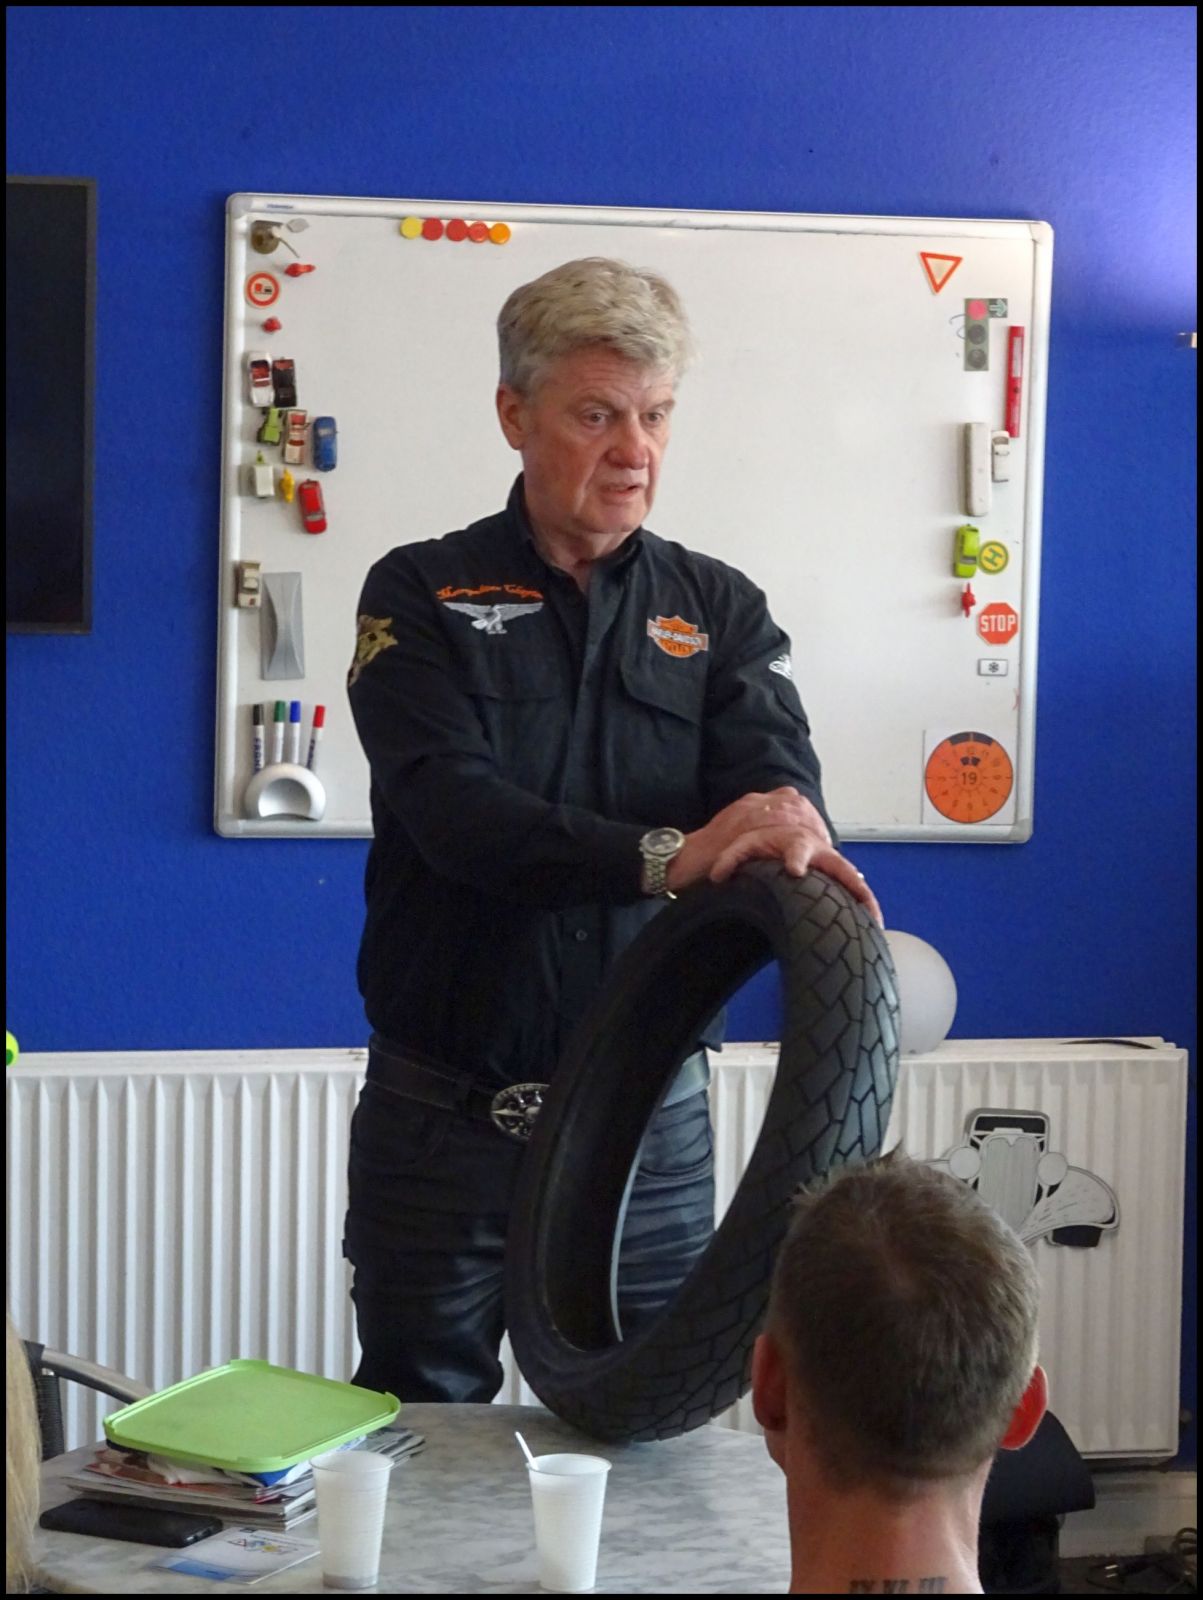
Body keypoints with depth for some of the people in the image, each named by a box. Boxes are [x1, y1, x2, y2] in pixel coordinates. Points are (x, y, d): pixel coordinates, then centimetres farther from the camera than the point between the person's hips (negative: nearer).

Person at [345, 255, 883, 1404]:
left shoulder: (720, 610, 8)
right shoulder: (423, 598, -1)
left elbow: (774, 767, -10)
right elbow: (455, 813, -17)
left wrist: (794, 837, -35)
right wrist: (662, 857, -32)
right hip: (446, 1122, -2)